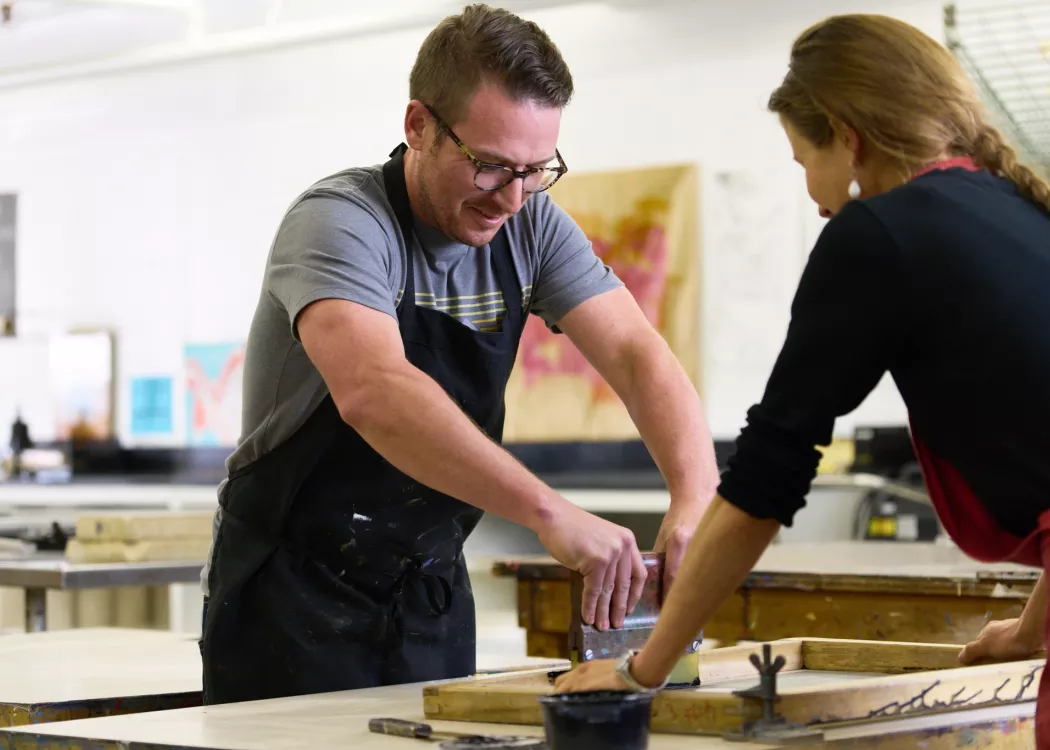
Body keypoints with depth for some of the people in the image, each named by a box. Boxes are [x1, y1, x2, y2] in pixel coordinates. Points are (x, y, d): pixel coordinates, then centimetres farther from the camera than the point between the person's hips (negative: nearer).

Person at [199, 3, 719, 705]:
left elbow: (638, 356, -9)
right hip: (296, 594, -5)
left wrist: (696, 497, -29)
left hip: (432, 593, 6)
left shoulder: (529, 225, -2)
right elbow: (372, 392, -40)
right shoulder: (340, 221, -22)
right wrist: (551, 514, -49)